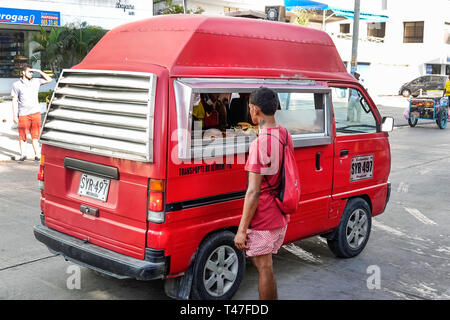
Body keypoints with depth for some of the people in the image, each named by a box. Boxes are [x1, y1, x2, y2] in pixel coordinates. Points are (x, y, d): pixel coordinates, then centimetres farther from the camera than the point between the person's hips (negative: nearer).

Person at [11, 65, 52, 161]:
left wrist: (38, 71, 4)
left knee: (35, 135, 4)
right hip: (23, 114, -2)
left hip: (35, 112, 2)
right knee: (22, 135, 1)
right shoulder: (16, 85, 4)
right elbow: (14, 101, 2)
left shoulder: (36, 82, 11)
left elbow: (49, 79, 12)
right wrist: (15, 115, -4)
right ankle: (23, 154, 11)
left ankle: (37, 155, 5)